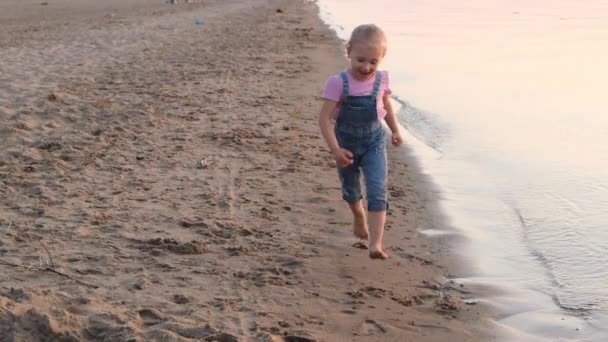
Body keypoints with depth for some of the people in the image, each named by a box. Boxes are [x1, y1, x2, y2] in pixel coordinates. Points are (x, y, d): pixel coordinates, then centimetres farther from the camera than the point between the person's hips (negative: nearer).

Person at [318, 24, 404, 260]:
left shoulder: (381, 80, -9)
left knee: (377, 191, -14)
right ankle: (358, 216, 54)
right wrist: (335, 149, -29)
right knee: (351, 190, 21)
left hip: (374, 142, 1)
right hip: (347, 143, -1)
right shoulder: (338, 83, -21)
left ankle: (376, 244, -17)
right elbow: (325, 118, -22)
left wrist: (395, 130, 10)